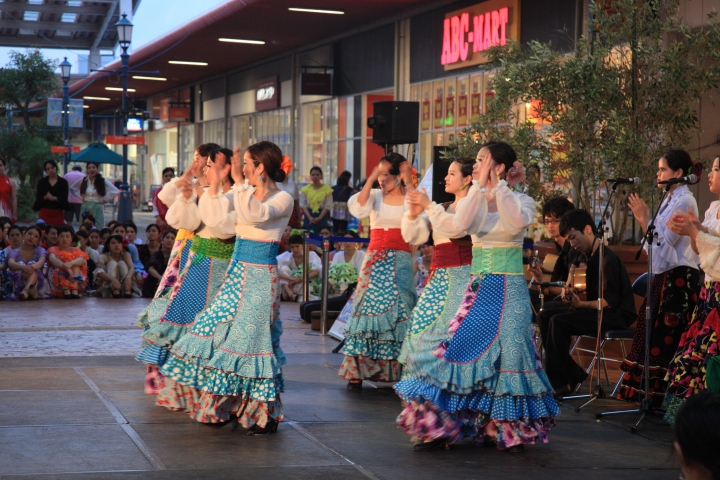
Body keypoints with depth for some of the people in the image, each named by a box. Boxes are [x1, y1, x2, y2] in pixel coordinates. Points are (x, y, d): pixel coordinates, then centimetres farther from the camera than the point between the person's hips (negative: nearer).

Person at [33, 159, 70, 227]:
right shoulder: (42, 182, 9)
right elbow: (38, 198, 2)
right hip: (45, 213, 0)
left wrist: (54, 198, -24)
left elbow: (64, 198, -4)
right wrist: (46, 197, -19)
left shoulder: (63, 182, 5)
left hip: (58, 213, 0)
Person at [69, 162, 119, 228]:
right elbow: (72, 188, 19)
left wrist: (104, 200, -5)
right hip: (85, 208, 3)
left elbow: (115, 192, -7)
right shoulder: (83, 181, 6)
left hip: (97, 208, -3)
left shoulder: (103, 181, -2)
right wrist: (81, 197, 8)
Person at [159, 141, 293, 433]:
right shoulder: (244, 194, 10)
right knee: (217, 331, 8)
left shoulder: (282, 199, -10)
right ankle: (225, 404, 20)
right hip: (237, 272, 8)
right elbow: (212, 218, 8)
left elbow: (257, 214, -30)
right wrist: (214, 187, -3)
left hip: (260, 277, -8)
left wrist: (240, 181, -30)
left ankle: (266, 415, 2)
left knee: (251, 336, -7)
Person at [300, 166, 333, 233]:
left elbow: (328, 206, -3)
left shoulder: (327, 189, -1)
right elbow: (303, 205, 2)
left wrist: (319, 217, -13)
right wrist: (309, 217, -12)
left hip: (322, 216, -1)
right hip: (309, 216, 1)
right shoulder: (306, 189, 4)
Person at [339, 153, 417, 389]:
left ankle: (394, 370, 3)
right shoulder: (375, 196, 7)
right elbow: (357, 208, -14)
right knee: (368, 308, -4)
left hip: (400, 262, -1)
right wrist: (371, 179, -13)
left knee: (398, 313, -2)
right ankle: (357, 371, -2)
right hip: (375, 261, 1)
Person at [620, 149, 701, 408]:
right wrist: (644, 220, 7)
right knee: (653, 333, 9)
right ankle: (651, 390, 15)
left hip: (679, 278, -10)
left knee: (669, 337, -6)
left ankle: (666, 396, -1)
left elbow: (665, 241, -18)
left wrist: (646, 218, -15)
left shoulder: (684, 201, -13)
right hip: (664, 275, 10)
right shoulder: (670, 200, 15)